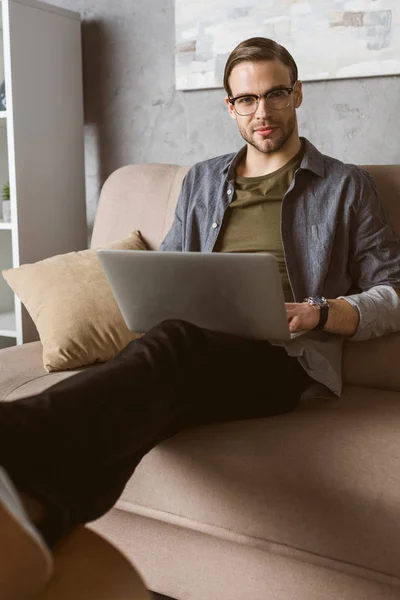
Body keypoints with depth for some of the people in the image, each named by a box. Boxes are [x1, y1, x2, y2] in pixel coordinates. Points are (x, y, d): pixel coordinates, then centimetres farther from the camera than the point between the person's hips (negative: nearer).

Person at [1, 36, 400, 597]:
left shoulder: (346, 186, 15)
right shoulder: (201, 181, 26)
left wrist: (320, 313, -7)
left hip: (281, 360, -4)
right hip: (195, 347, 5)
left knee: (168, 347, -39)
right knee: (149, 399, -35)